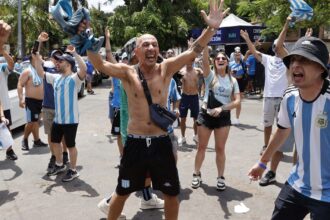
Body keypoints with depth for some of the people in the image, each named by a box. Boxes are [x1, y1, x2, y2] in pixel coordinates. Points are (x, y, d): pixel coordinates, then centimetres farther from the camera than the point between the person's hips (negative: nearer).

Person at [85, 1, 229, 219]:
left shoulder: (166, 69, -2)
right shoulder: (127, 72, -4)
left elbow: (193, 52, -12)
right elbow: (100, 65, -18)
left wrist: (211, 29, -26)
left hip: (161, 142, 1)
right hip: (135, 143, -1)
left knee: (172, 193, 14)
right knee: (122, 192, 16)